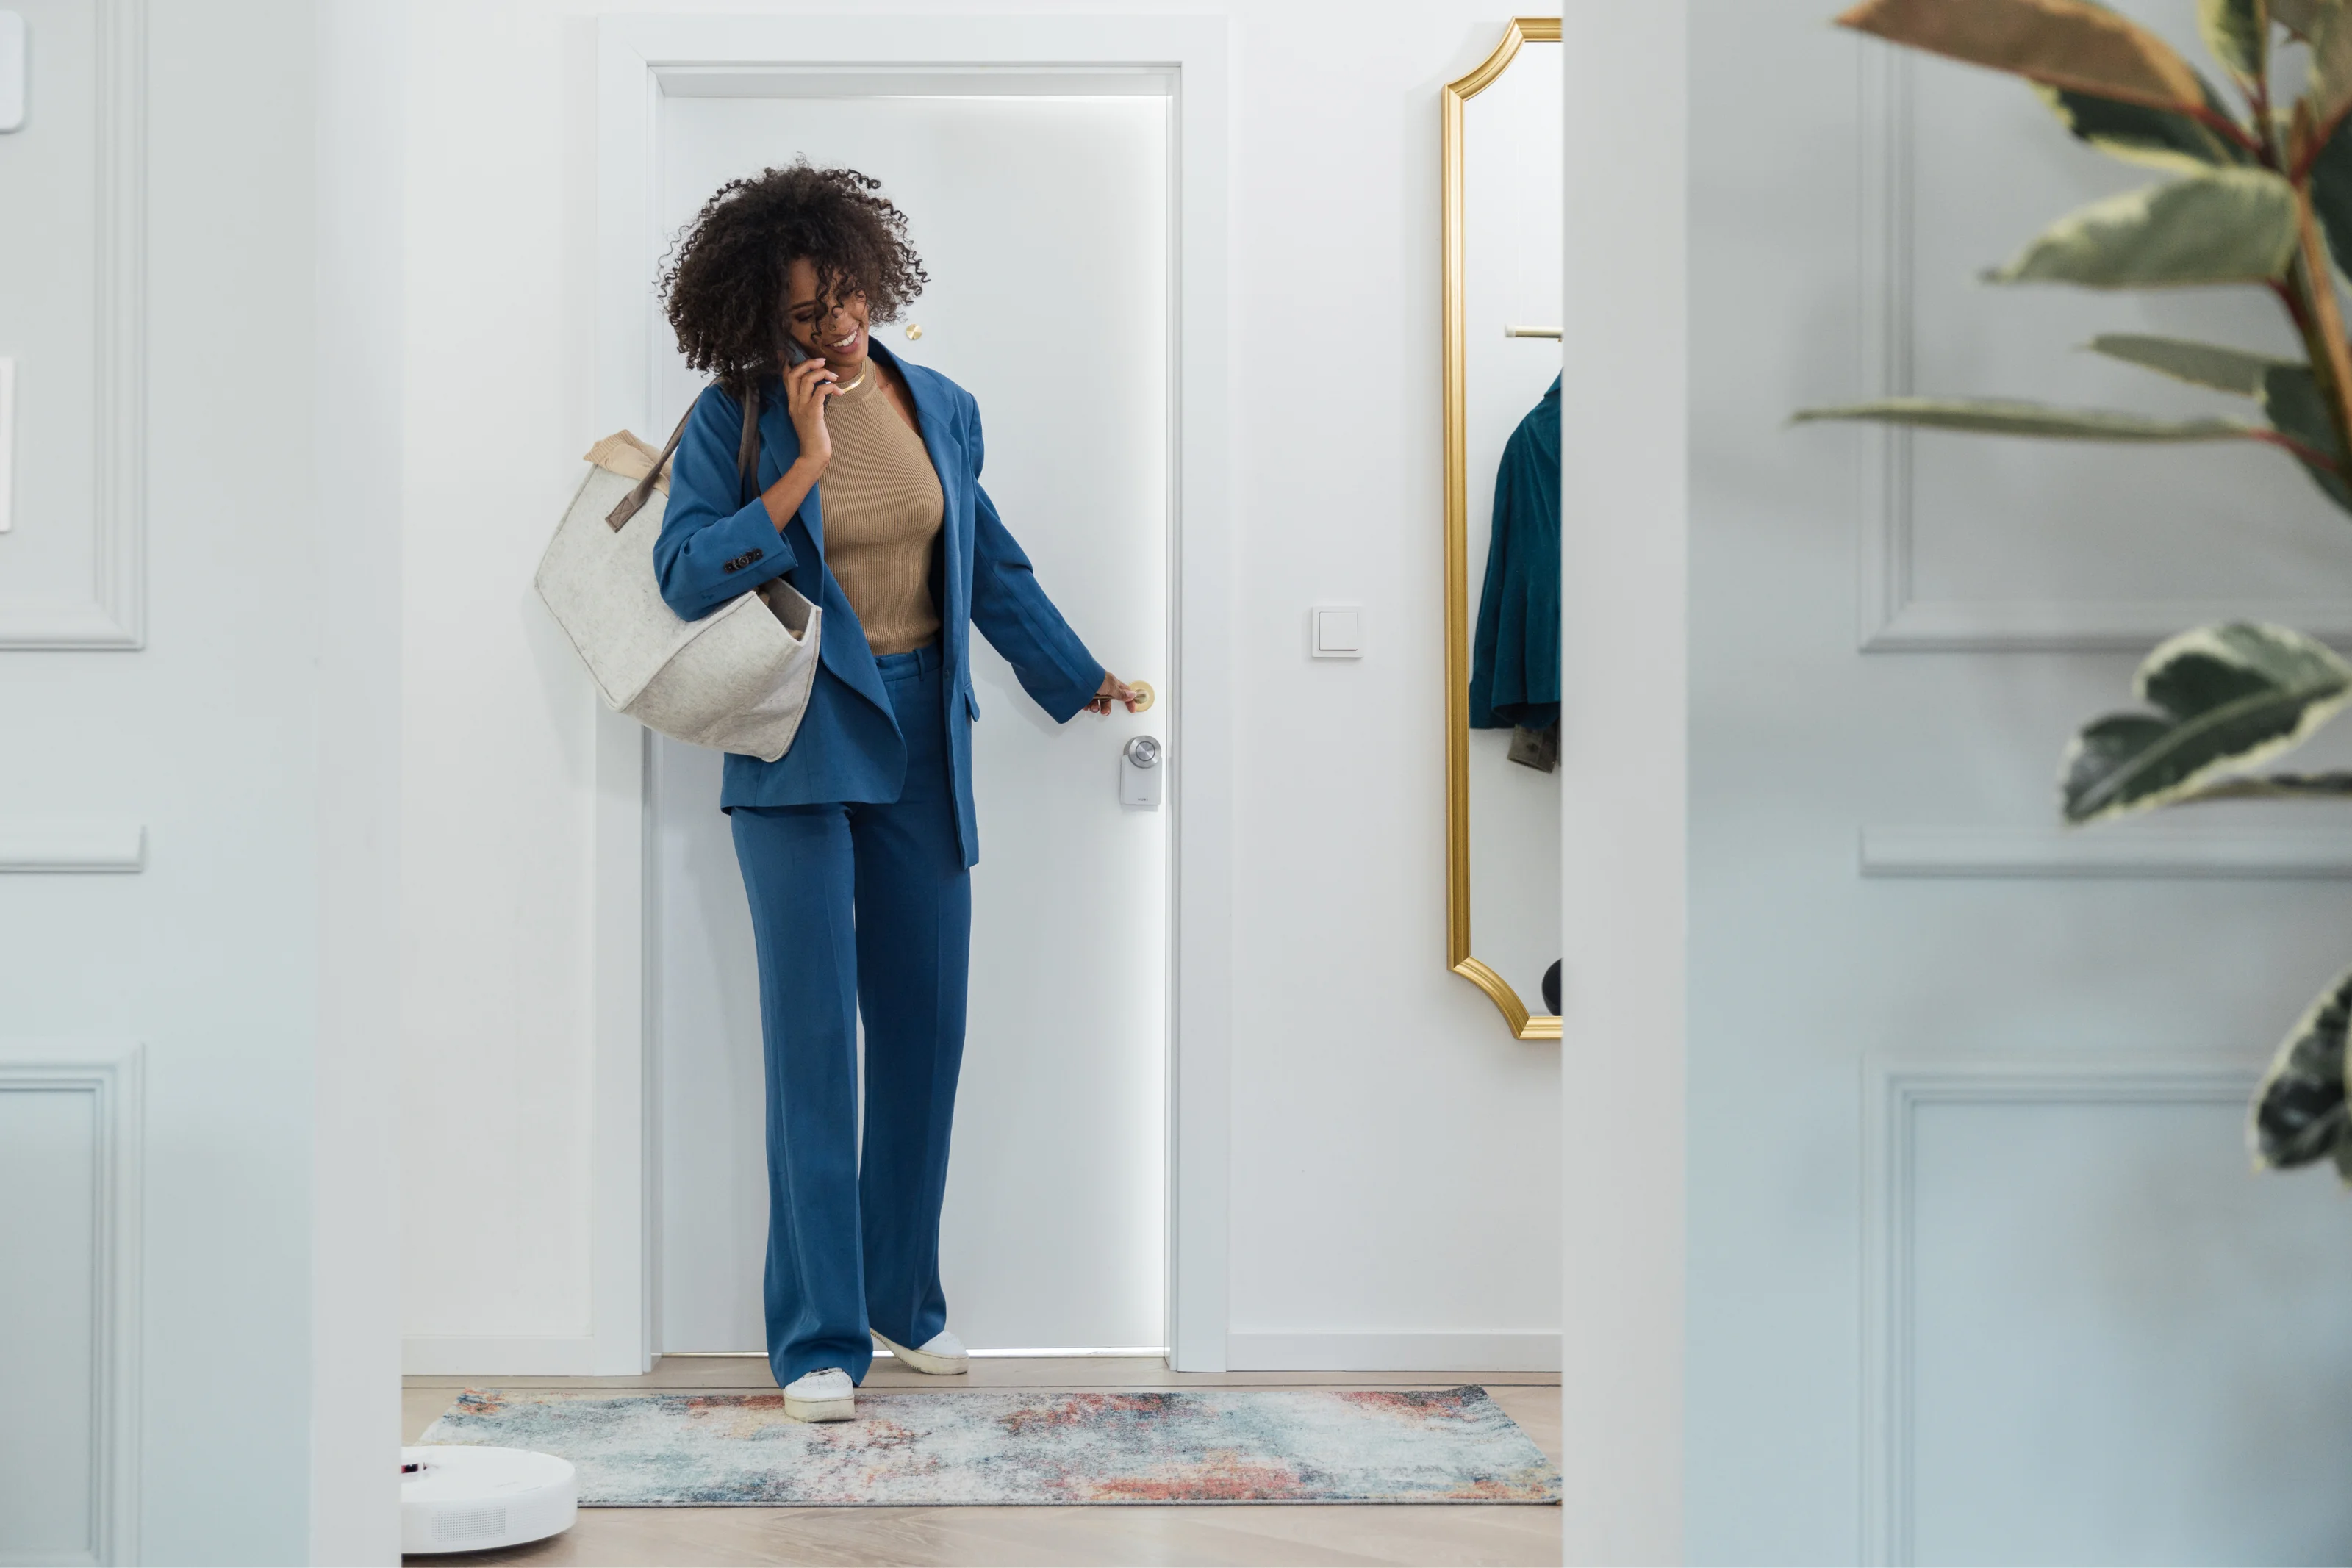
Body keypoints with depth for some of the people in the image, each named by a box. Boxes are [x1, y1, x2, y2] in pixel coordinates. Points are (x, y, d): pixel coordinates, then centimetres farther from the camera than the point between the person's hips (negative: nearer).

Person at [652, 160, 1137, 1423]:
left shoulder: (940, 409, 7)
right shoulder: (734, 419, -5)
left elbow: (993, 565, 19)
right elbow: (686, 576, -14)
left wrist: (1082, 679, 25)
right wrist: (804, 466, -17)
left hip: (921, 739, 4)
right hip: (798, 746, -4)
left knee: (925, 1020, 8)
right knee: (813, 1032, -6)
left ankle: (905, 1295, 24)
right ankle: (818, 1336, 0)